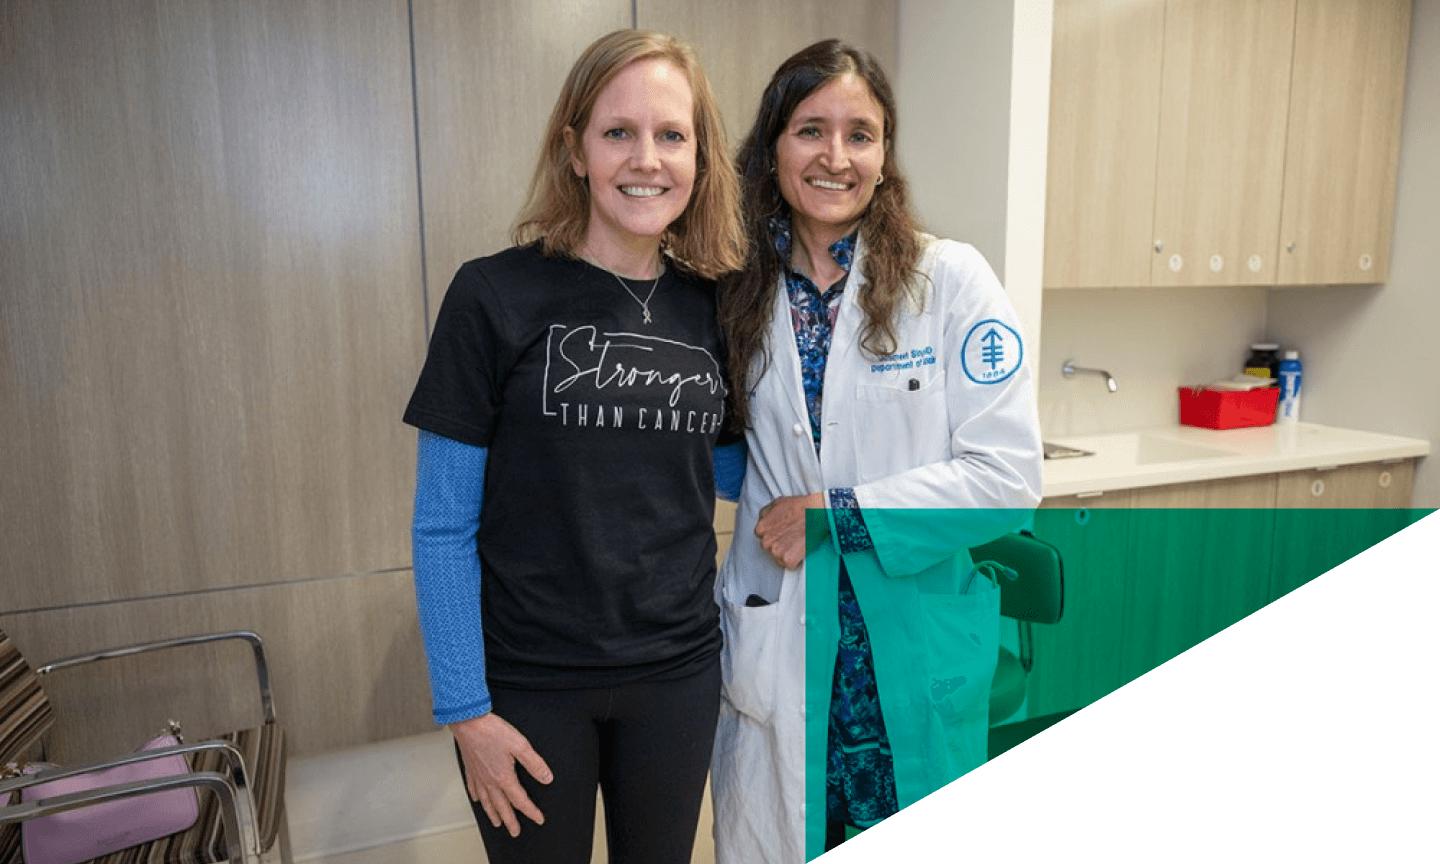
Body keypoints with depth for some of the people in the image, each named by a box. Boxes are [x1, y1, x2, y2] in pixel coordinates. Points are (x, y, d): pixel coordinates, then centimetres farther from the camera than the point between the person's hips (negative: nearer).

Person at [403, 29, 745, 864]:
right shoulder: (498, 296, -11)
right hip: (529, 685, -3)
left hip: (677, 673, 4)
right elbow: (443, 526, -9)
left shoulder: (713, 309, 0)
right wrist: (466, 709, -9)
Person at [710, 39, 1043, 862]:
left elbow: (1010, 475, -12)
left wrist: (835, 515, -14)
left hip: (918, 654, -2)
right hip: (779, 652, 3)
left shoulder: (951, 278, -8)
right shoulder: (742, 294, 3)